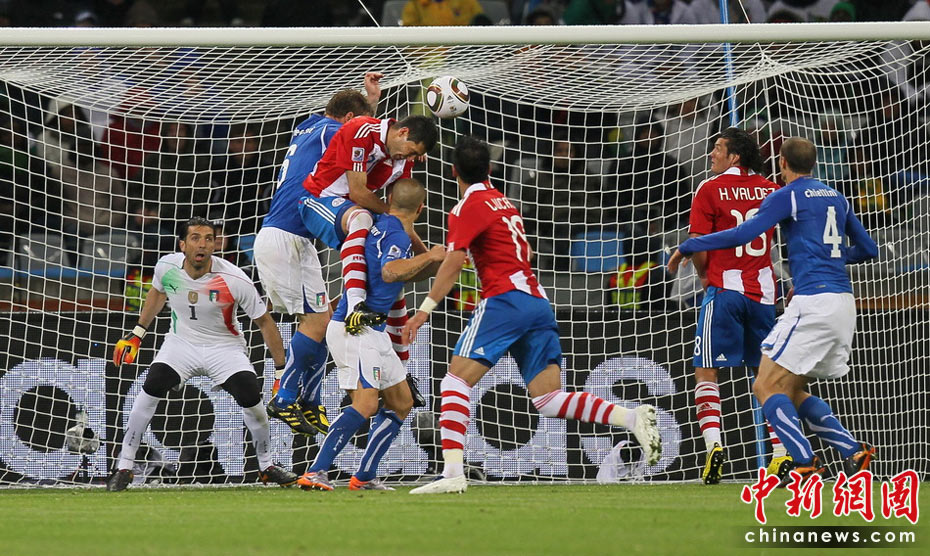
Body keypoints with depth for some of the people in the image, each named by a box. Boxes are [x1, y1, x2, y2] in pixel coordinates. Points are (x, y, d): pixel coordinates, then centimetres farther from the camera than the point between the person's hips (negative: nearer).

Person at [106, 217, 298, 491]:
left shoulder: (234, 280, -24)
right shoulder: (167, 266, -14)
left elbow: (264, 322, -12)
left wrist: (282, 370, -12)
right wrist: (137, 333, 14)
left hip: (224, 347, -2)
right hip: (181, 343, 2)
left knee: (251, 398, -21)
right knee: (151, 390, -21)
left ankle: (266, 466, 5)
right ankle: (124, 466, -12)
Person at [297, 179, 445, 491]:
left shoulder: (382, 226, 15)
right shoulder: (396, 234, -13)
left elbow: (405, 274, 31)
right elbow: (390, 272, -33)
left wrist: (439, 262, 18)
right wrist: (429, 256, -22)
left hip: (373, 332, 10)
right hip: (355, 328, -10)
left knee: (401, 402, 12)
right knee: (366, 405, -21)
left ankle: (364, 477, 11)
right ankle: (315, 473, -25)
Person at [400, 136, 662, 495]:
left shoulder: (469, 207, -2)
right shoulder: (503, 202, 22)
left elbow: (452, 263, -13)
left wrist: (426, 308, -14)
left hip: (505, 300, -8)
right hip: (539, 304, 8)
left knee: (456, 381, -8)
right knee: (549, 400, 3)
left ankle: (453, 472, -21)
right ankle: (633, 418, -14)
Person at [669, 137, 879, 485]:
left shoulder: (787, 196, -3)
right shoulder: (836, 197, 18)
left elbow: (741, 235, -12)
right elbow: (868, 249, 24)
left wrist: (688, 247, -3)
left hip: (813, 301, -8)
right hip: (843, 303, 8)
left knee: (766, 386, -5)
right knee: (792, 391, 15)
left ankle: (804, 462, -19)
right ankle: (853, 452, 3)